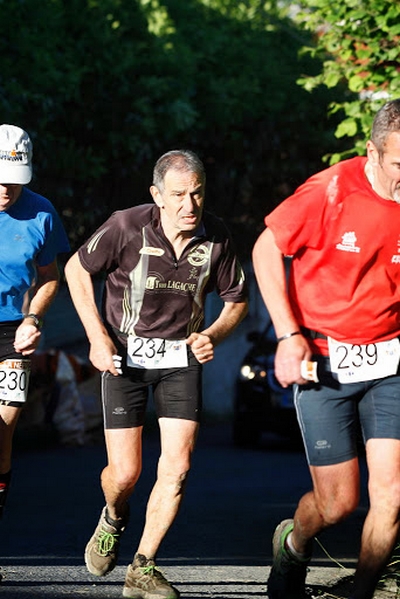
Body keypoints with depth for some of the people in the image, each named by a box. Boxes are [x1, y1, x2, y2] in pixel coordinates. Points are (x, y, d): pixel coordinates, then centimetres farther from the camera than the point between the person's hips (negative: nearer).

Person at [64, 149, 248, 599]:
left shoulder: (216, 237, -9)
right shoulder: (126, 227, -18)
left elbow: (237, 300, 7)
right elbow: (76, 270, -2)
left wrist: (211, 335, -13)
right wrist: (97, 337, -9)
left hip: (181, 358, 2)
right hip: (124, 355, -2)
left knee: (176, 468, -9)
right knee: (125, 472, -5)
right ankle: (114, 519, 33)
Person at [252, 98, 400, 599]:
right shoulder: (329, 192, -16)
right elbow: (267, 249, -4)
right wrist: (289, 335, -10)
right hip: (324, 362, -3)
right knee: (338, 503, 1)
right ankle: (293, 547, 36)